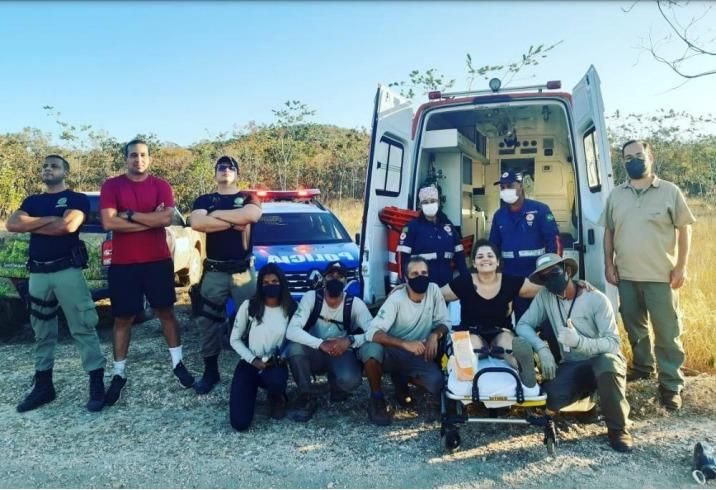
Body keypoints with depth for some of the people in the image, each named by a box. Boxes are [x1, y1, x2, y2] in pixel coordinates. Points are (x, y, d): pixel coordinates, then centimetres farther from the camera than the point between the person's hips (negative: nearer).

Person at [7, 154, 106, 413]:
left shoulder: (77, 199, 2)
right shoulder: (32, 201, 18)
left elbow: (68, 225, -17)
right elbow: (12, 224, 0)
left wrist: (32, 225, -2)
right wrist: (49, 219, -9)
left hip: (67, 270, -6)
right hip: (38, 273, 6)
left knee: (83, 328, -6)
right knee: (42, 332, 12)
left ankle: (97, 385, -2)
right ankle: (43, 386, 22)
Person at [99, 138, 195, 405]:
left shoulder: (161, 186, 1)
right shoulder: (111, 186, -1)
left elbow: (167, 218, -15)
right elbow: (109, 223, -14)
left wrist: (129, 215, -14)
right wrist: (150, 219, -14)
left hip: (158, 261, 1)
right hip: (123, 264, 0)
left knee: (166, 312, 11)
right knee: (123, 318, 8)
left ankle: (177, 363, 24)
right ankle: (119, 374, 20)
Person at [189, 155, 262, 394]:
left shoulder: (249, 198, 7)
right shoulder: (204, 200, 9)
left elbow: (251, 215, -18)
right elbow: (196, 223, -13)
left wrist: (215, 214, -10)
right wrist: (234, 221, -13)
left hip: (243, 271, -1)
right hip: (214, 272, 1)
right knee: (208, 322, 6)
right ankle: (210, 372, 20)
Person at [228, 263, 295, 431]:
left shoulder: (291, 308, -5)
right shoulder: (249, 306, -8)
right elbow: (235, 339, -1)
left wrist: (283, 357, -16)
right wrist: (253, 360, -13)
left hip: (276, 364, 0)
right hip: (249, 364, 0)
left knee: (275, 380, -40)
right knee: (239, 422, -14)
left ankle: (277, 397, 2)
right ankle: (252, 389, 20)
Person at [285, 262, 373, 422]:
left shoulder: (355, 303, -11)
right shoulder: (311, 297, -12)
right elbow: (291, 331, -23)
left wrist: (350, 340, -36)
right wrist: (321, 344, -36)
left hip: (342, 354, -1)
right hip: (315, 353, 1)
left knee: (350, 379, -33)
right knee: (294, 347, -32)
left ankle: (336, 385, 8)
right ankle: (306, 397, -8)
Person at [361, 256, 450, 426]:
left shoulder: (433, 290, -9)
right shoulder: (396, 299, -21)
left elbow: (444, 322, 1)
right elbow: (372, 332, -30)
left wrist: (435, 335, -21)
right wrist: (405, 344, -40)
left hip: (418, 354, 4)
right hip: (392, 352, -3)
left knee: (436, 382, -24)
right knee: (371, 349, -36)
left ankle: (402, 379, 11)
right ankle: (377, 398, -8)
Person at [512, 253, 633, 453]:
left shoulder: (597, 299, -14)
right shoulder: (545, 296, -3)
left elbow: (614, 344, -18)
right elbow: (523, 325, -4)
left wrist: (579, 341, -36)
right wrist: (542, 349, -22)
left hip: (601, 359, 1)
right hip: (571, 365, 0)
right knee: (552, 399, -34)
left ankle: (617, 428, -17)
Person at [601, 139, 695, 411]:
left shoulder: (670, 191, -2)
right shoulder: (616, 195, 7)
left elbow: (684, 229, -1)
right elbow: (609, 231, 11)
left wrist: (681, 267, -7)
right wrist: (609, 264, 4)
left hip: (661, 276, -3)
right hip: (626, 276, 4)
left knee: (667, 331, 0)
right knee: (634, 327, 17)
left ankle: (671, 384, 10)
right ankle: (642, 366, 35)